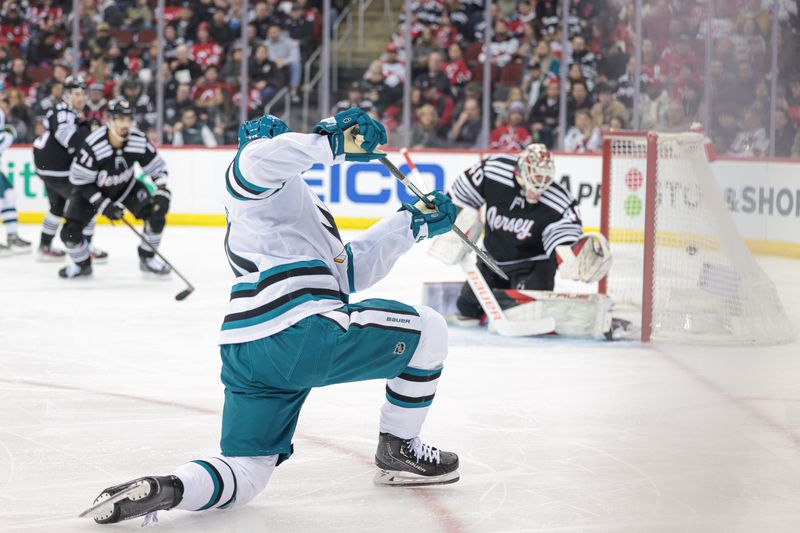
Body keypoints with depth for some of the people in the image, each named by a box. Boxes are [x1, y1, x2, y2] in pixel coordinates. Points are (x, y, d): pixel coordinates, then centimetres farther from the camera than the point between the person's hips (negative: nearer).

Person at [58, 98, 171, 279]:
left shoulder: (140, 141, -23)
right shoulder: (92, 146, -34)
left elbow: (157, 168, -9)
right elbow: (80, 181, -24)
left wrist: (162, 193, -25)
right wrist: (103, 205, -28)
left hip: (126, 186, 3)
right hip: (92, 190, -3)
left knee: (156, 212, -18)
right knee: (70, 232, -15)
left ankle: (147, 259, 5)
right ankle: (82, 264, 17)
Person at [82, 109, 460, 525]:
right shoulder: (278, 185, 9)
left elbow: (348, 271, 32)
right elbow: (258, 160, -18)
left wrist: (413, 222, 30)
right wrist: (331, 141, -21)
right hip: (301, 334, -9)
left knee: (244, 475, 9)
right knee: (427, 330, 9)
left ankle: (161, 489, -18)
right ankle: (399, 451, 18)